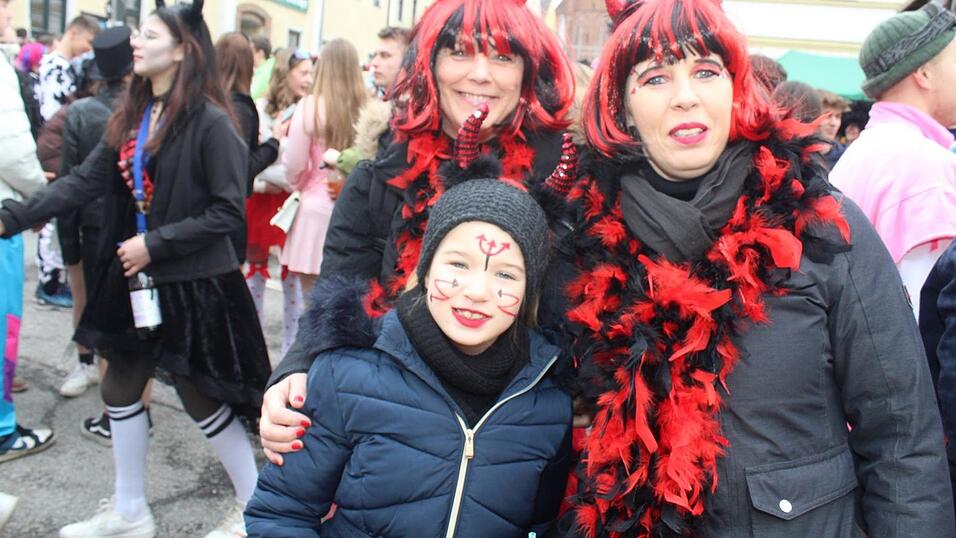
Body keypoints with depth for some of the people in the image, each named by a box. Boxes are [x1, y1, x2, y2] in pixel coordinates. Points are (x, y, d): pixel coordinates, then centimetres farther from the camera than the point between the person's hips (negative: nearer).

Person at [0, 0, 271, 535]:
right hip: (136, 277, 8)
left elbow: (228, 211, -19)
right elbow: (86, 180, 2)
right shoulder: (132, 115, 7)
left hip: (193, 284, -8)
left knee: (201, 397, 2)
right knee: (121, 388, 15)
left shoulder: (210, 121, -16)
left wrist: (155, 244, -19)